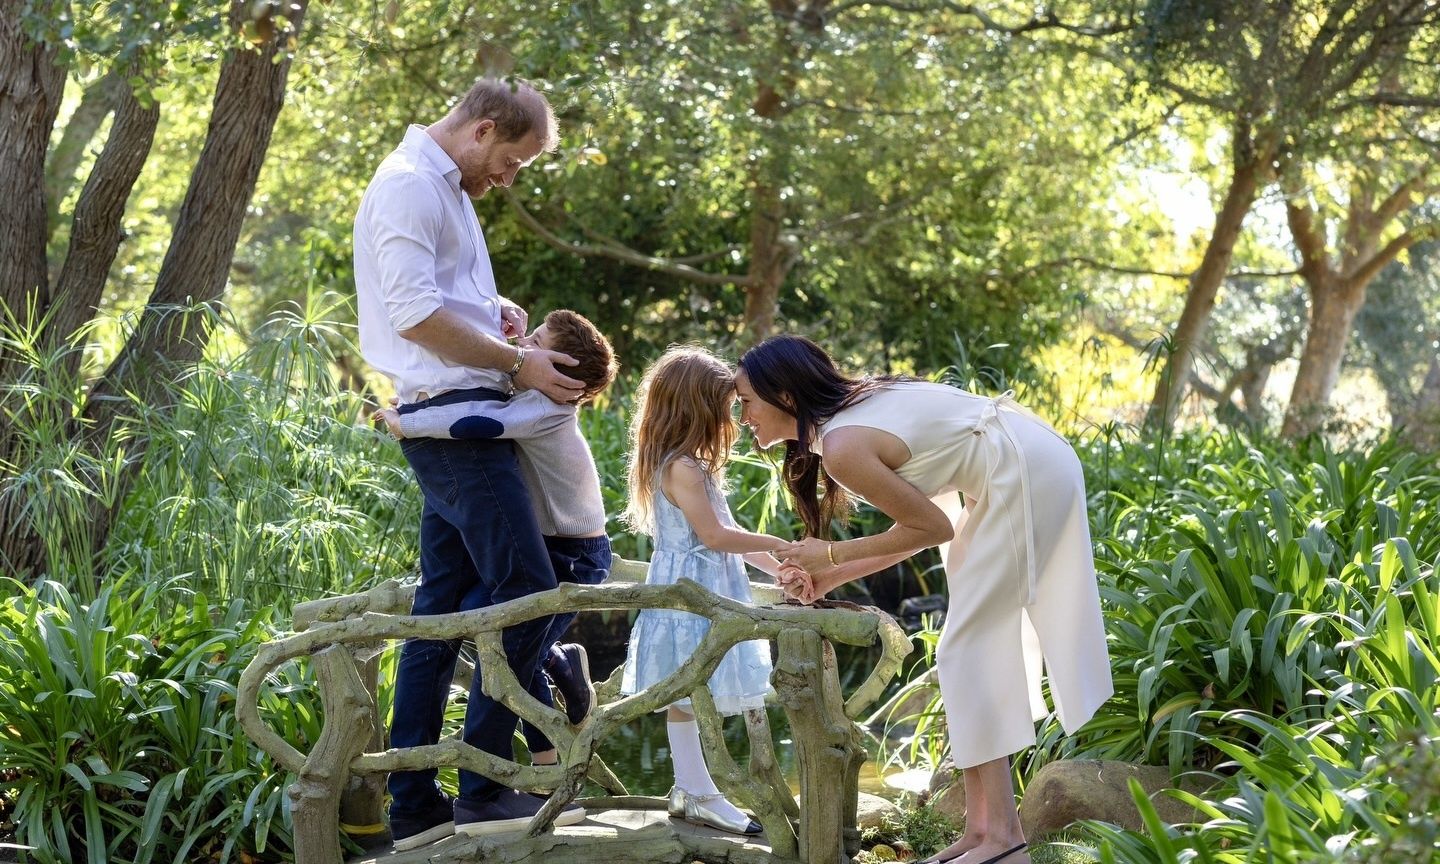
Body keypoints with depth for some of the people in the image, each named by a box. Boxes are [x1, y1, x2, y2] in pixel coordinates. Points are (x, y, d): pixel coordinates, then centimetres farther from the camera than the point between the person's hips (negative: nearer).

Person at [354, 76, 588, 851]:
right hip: (454, 413, -11)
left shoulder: (440, 189, 20)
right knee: (525, 589, -12)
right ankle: (483, 790, -8)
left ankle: (414, 806, 11)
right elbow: (415, 315, -20)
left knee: (443, 605, 9)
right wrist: (517, 363, -13)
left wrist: (491, 308, 10)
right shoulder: (410, 185, -11)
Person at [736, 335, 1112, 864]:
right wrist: (830, 577, 8)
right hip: (1033, 463, 10)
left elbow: (934, 528, -12)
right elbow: (923, 522, 12)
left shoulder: (842, 449, -19)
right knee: (979, 644, 10)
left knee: (968, 648, -6)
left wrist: (832, 555, -6)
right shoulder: (849, 411, 9)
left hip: (1024, 476, -10)